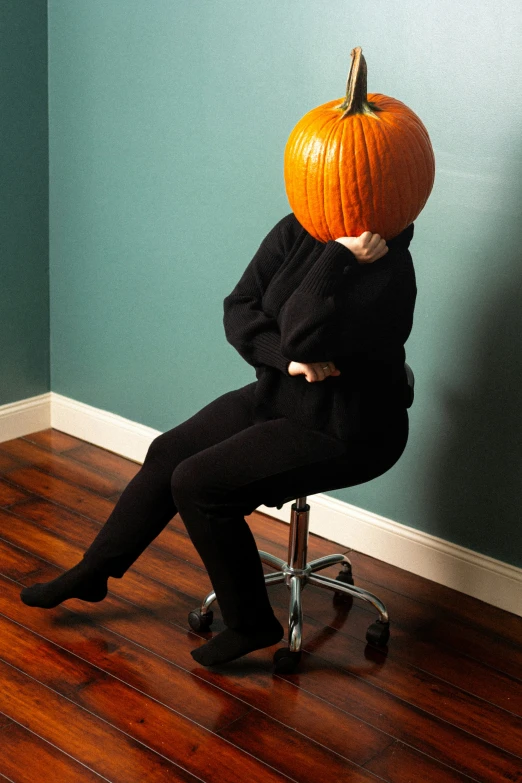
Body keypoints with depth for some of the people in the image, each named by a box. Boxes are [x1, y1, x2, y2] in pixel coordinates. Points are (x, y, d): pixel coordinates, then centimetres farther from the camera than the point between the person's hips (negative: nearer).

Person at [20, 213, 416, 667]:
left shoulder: (387, 268, -27)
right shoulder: (295, 232, -5)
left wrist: (340, 257, -35)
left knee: (198, 484, -16)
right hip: (279, 396, 8)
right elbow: (239, 311, -6)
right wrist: (288, 358, -21)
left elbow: (302, 336, -37)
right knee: (168, 453, 5)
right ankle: (90, 575, 24)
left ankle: (251, 624, 3)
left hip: (343, 433, -8)